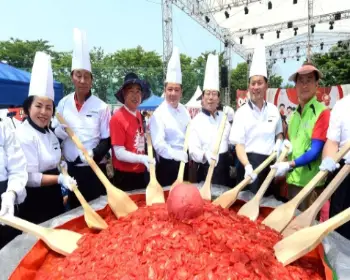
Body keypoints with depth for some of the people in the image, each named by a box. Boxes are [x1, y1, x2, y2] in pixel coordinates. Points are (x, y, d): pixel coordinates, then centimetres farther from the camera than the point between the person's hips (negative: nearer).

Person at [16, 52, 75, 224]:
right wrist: (59, 179, -29)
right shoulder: (23, 135, -20)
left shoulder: (49, 133, 7)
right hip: (33, 202, -8)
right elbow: (29, 177, -22)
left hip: (53, 197, 8)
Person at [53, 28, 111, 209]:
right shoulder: (64, 103, 2)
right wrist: (61, 131, -11)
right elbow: (55, 132, 12)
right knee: (74, 207, 15)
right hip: (70, 168, 3)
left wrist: (94, 154, -23)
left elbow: (107, 140, -6)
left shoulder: (101, 106, -6)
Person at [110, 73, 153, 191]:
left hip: (141, 173, 8)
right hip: (125, 175, -7)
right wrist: (142, 158, -28)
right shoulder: (117, 118, -16)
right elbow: (119, 153, -18)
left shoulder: (138, 114, 6)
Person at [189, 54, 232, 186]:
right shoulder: (196, 121, -9)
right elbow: (193, 150, -18)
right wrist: (205, 155, -38)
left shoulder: (224, 116, 5)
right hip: (206, 168, -4)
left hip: (224, 165, 4)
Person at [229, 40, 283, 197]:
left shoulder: (273, 110, 6)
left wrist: (278, 143, -1)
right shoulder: (242, 112, -6)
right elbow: (239, 144, -11)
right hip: (249, 163, -4)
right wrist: (247, 166, -27)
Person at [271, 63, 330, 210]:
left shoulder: (322, 112, -11)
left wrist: (289, 165, -22)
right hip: (292, 179, 6)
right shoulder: (293, 116, 9)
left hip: (310, 182, -6)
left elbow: (315, 151, -17)